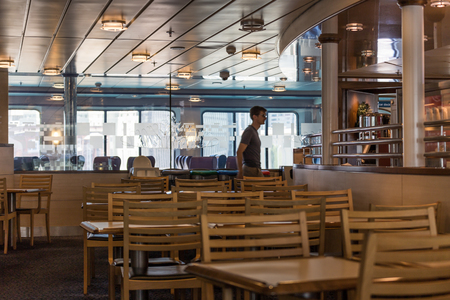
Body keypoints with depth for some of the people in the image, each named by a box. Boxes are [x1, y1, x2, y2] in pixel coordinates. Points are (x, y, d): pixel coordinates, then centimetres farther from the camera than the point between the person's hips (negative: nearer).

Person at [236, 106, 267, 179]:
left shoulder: (254, 131, 18)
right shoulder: (249, 131, -13)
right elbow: (239, 152, -20)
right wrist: (240, 172, -20)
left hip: (255, 169, 10)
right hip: (251, 170, -10)